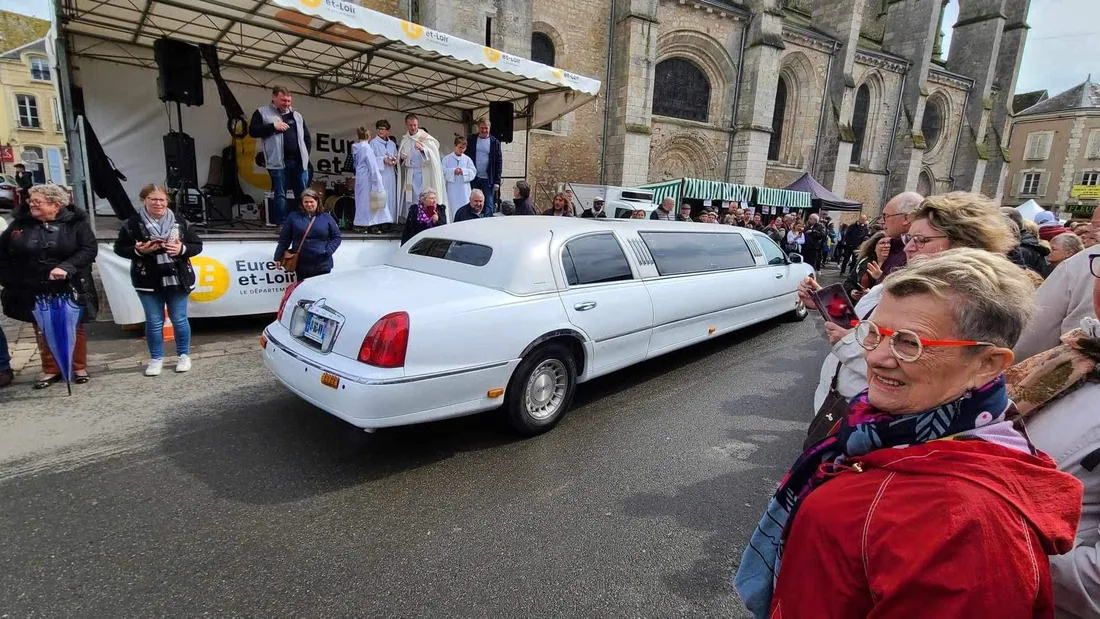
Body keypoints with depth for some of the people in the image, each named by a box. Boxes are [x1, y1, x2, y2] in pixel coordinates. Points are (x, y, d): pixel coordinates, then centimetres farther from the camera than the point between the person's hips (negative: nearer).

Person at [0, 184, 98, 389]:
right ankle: (50, 370, 24)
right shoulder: (20, 224, 4)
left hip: (69, 288, -3)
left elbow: (89, 249, -15)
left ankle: (79, 367, 22)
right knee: (42, 331, 12)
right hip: (34, 291, 4)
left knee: (75, 328, 8)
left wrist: (66, 267, -28)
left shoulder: (76, 223, -7)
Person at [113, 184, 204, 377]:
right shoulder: (132, 224, -2)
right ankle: (156, 359, 20)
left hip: (177, 280, 0)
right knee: (154, 322, 7)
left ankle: (183, 355, 22)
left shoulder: (180, 222, 1)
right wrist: (138, 251, -15)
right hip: (149, 282, 0)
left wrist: (182, 249, -15)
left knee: (179, 319, 7)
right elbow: (119, 248, 4)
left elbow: (197, 245, 5)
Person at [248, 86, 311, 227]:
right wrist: (273, 126, -11)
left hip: (299, 161, 4)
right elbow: (252, 131, -1)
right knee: (280, 194, -1)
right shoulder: (262, 112, 7)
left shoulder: (296, 115, 19)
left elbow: (306, 137, 22)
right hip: (278, 162, -3)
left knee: (303, 194, 2)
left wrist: (306, 154, 10)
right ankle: (281, 224, 5)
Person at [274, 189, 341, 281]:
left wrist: (328, 251, -8)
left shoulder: (326, 218, 6)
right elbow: (284, 239, 7)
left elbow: (336, 237, 6)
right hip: (301, 264, 1)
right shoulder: (294, 217, 6)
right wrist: (278, 257, 3)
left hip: (322, 265, 0)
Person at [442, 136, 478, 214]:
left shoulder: (467, 159, 7)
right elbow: (443, 171, -4)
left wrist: (463, 171, -16)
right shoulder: (447, 159, 4)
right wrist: (453, 171, -18)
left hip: (464, 191, 1)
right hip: (452, 190, -1)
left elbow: (473, 172, 0)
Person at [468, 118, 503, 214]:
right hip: (473, 178, 1)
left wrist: (497, 181, -5)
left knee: (489, 206, 0)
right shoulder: (471, 140, 6)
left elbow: (499, 162, 2)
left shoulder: (495, 142, 3)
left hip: (488, 179, -1)